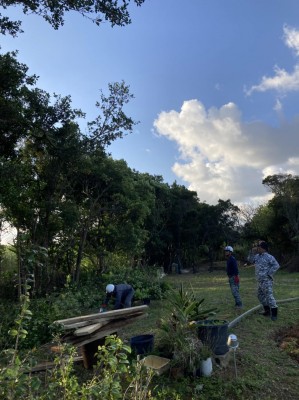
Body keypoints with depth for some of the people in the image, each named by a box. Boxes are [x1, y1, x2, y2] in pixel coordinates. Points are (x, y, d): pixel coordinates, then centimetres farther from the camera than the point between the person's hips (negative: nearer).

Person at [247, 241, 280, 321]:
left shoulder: (269, 257, -15)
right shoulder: (257, 256, 11)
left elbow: (276, 265, -19)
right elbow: (250, 260, 16)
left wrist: (269, 274, -19)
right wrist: (253, 253, 2)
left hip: (266, 281, -9)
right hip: (260, 281, 9)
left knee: (269, 296, -10)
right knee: (260, 296, 17)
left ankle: (274, 313, -2)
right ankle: (267, 310, 30)